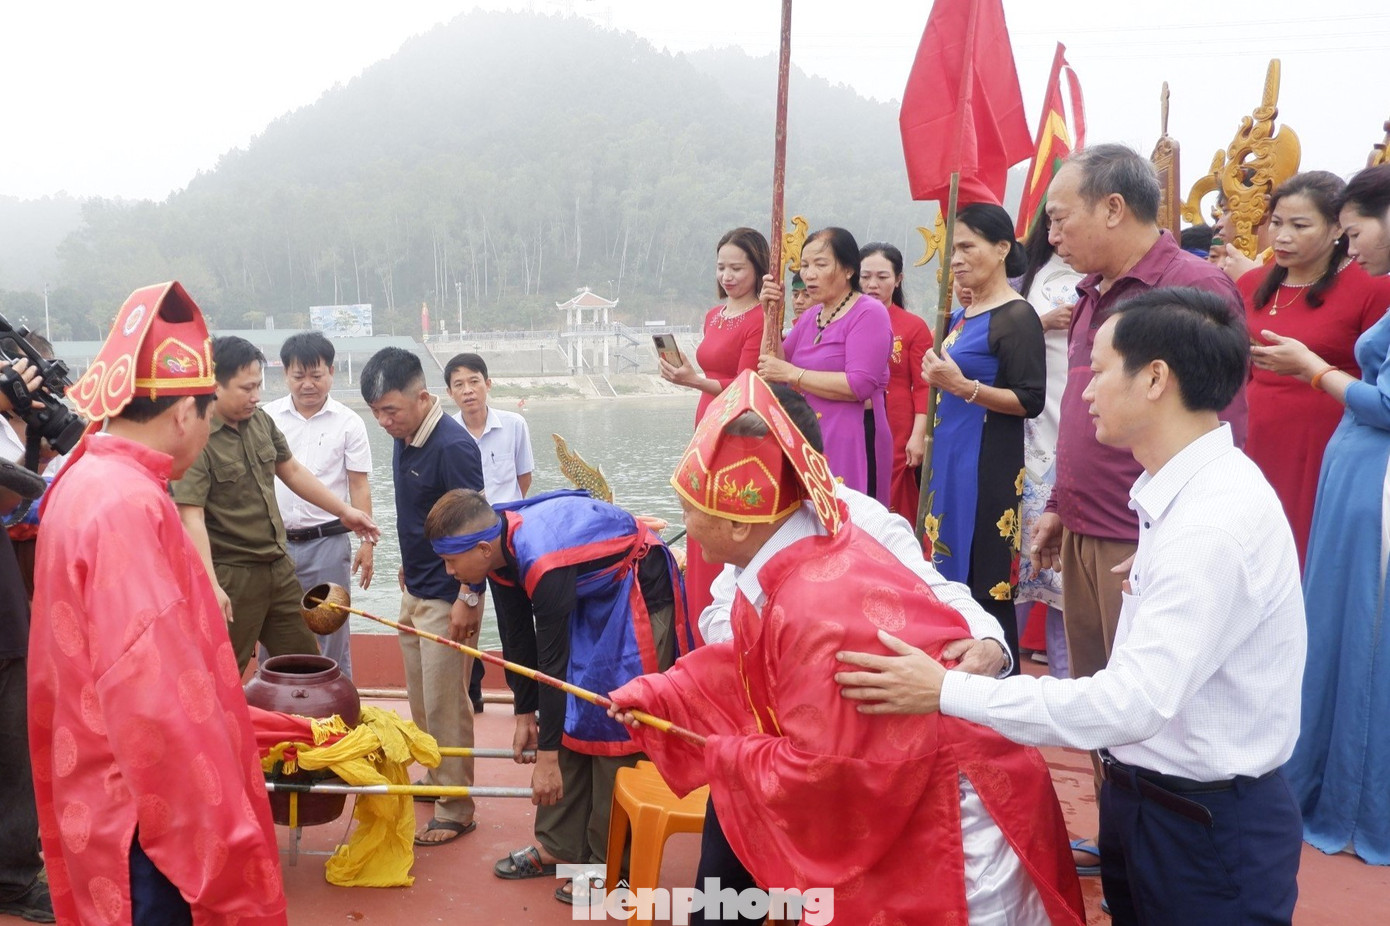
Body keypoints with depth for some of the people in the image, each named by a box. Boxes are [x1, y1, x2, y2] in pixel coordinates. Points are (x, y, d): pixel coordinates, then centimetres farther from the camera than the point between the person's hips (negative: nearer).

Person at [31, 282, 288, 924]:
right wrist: (217, 844, -22)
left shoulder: (87, 482, 7)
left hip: (111, 794, 10)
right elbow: (154, 698, -27)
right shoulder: (128, 504, -24)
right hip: (147, 815, -10)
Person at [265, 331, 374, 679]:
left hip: (327, 542, -2)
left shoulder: (348, 422, -1)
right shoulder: (268, 418, 3)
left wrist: (367, 541, -6)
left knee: (332, 632, 7)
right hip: (274, 542, 2)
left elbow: (359, 486, -1)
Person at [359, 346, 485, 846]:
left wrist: (468, 598, -20)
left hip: (447, 598, -9)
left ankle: (457, 810, 11)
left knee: (445, 705, -1)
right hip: (415, 591, 9)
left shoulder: (453, 446, -21)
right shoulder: (403, 438, 5)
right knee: (420, 698, 19)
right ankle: (434, 778, 36)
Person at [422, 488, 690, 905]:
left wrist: (547, 756, -24)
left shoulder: (543, 562, -35)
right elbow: (518, 638, 3)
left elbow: (553, 662, -31)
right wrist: (525, 714, 8)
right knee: (570, 716, 8)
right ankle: (560, 846, 19)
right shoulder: (503, 548, -8)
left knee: (615, 727, -8)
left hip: (640, 593, -9)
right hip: (591, 592, 9)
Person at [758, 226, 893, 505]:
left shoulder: (869, 312, -8)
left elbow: (859, 385, -20)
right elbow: (771, 369, 10)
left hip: (851, 444, -7)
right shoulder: (811, 316, 16)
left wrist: (792, 374, -15)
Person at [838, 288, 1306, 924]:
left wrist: (948, 692, -29)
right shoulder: (1187, 490, 4)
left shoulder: (1217, 523, -26)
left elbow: (1134, 702, -32)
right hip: (1148, 800, 8)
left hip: (1210, 835, -8)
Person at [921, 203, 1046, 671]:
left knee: (986, 583, -3)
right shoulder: (960, 317, 14)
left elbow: (1031, 401, -16)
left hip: (989, 465, -8)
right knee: (951, 576, 12)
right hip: (950, 459, 9)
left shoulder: (1017, 316, -11)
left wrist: (965, 388, -24)